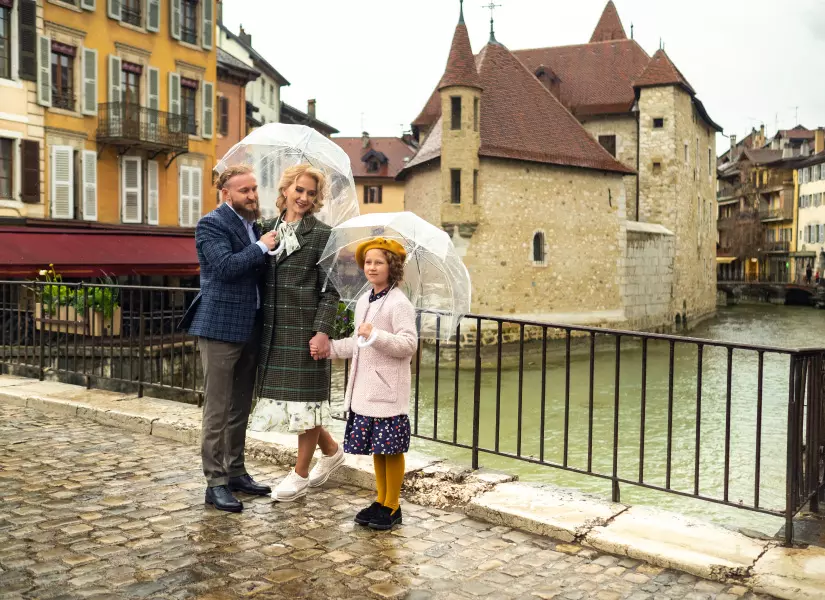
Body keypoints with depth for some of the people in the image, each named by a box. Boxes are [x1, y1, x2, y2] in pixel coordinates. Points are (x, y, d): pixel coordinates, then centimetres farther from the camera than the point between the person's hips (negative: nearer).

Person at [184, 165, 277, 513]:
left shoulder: (252, 225, 16)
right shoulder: (211, 224, -9)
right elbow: (226, 266, -23)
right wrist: (261, 247, -15)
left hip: (250, 328, 8)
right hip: (220, 328, -8)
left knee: (241, 408, 15)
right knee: (217, 410, -1)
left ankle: (235, 471, 25)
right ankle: (215, 482, 6)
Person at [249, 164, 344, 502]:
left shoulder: (321, 235, -5)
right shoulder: (268, 229, 10)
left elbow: (329, 290, -8)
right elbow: (260, 280, 15)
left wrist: (323, 331, -17)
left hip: (305, 329, -6)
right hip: (273, 330, 6)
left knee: (304, 398, 2)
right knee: (284, 396, 13)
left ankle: (300, 475, 17)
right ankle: (331, 452, 34)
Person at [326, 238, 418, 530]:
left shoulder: (399, 304, -12)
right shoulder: (363, 301, 14)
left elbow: (409, 344, -20)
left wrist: (376, 335, -27)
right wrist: (330, 347, 23)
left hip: (389, 390, -8)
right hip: (365, 390, 8)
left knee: (391, 449, 1)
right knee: (376, 449, 15)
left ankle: (392, 506, 13)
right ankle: (381, 501, 26)